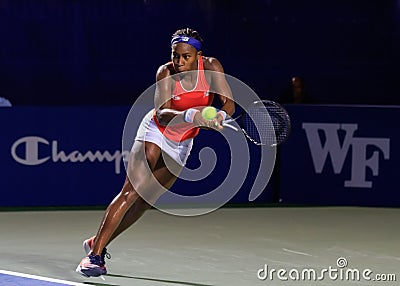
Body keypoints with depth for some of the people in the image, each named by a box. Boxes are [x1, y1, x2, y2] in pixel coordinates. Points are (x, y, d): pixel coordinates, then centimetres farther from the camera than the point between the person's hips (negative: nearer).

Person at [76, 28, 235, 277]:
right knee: (131, 192, -17)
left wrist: (220, 116, -45)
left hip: (182, 144, 4)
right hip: (156, 131, -4)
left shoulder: (210, 67, -17)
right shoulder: (166, 73, -23)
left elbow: (229, 103, -22)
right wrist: (189, 115, -52)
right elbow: (162, 114, -34)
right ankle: (94, 254, -19)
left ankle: (98, 243, 18)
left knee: (146, 200, 4)